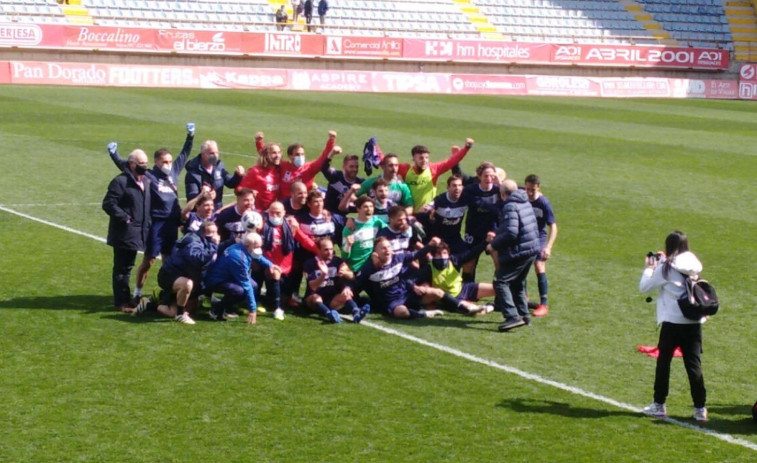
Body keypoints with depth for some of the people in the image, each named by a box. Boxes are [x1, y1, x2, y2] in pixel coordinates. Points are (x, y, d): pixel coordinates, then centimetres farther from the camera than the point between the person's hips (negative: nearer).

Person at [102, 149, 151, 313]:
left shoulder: (146, 181, 12)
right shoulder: (120, 181, -14)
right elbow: (108, 204, -17)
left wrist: (147, 224, 11)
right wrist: (125, 218, -20)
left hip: (138, 232, 8)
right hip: (124, 233, -8)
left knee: (127, 267, 17)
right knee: (122, 267, -2)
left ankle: (125, 299, 25)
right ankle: (121, 302, 4)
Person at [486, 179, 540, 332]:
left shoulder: (510, 206, -16)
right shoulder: (525, 203, 13)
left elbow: (511, 232, -25)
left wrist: (494, 245, -13)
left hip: (518, 252, -9)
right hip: (532, 250, 9)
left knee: (501, 282, -8)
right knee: (518, 283, 23)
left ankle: (512, 317, -19)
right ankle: (523, 314, 28)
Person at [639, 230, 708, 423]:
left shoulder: (665, 268, -8)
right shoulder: (693, 264, 8)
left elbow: (645, 287, -3)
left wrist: (649, 268, 13)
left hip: (672, 322, -4)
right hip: (694, 322, 4)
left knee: (663, 362, 10)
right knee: (693, 364, 4)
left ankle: (659, 405, 17)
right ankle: (700, 408, 2)